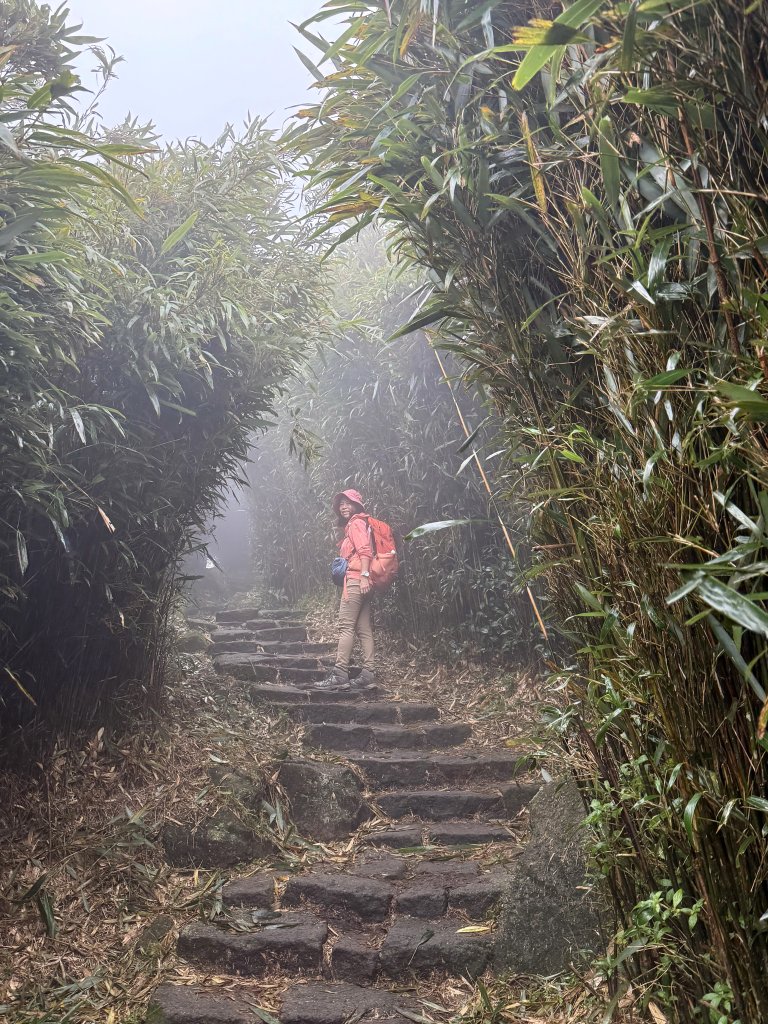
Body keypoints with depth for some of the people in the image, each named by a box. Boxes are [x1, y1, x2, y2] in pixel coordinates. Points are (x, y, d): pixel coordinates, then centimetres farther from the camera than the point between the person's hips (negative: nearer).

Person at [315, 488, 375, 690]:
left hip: (355, 580, -10)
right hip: (360, 582, 10)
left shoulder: (356, 523, -2)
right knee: (364, 629, 5)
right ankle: (367, 674, 4)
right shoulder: (351, 525, 25)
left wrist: (364, 575, -23)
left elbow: (365, 550, -15)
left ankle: (340, 675, -15)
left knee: (346, 627, -12)